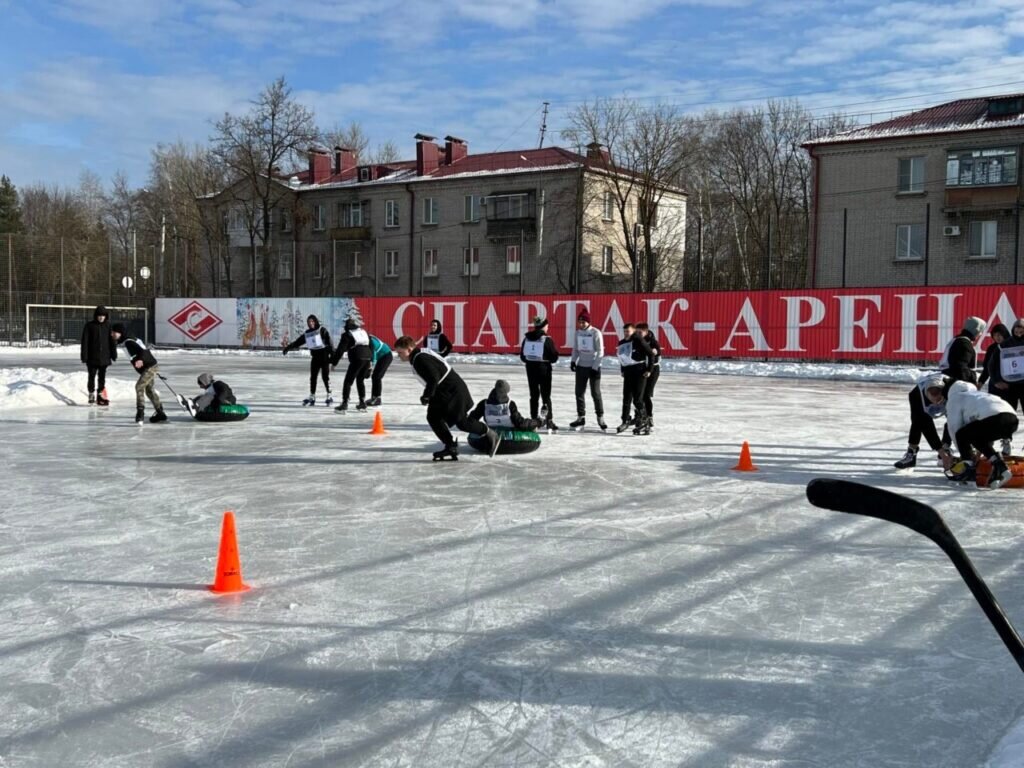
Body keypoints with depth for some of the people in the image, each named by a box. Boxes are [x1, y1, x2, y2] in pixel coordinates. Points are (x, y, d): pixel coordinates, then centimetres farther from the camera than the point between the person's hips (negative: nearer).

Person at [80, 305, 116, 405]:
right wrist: (84, 356, -9)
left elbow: (112, 341, 7)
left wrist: (114, 354, 3)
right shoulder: (89, 326, -4)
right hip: (92, 357, -2)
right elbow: (85, 341, -5)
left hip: (104, 357, 2)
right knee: (92, 376, 2)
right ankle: (91, 394, 13)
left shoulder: (108, 326, 4)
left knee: (102, 377, 7)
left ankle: (100, 396, 13)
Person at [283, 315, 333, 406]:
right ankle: (312, 397, 14)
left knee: (325, 377, -5)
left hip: (324, 357, -6)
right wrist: (287, 348, 12)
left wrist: (332, 355, -16)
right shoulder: (307, 334, 10)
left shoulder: (322, 330, -6)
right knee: (313, 377, 6)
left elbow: (329, 342, -11)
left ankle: (329, 396, 5)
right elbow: (297, 342, 14)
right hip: (315, 357, 6)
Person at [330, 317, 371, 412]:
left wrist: (333, 363, -1)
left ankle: (344, 404, -12)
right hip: (367, 359, 6)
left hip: (357, 360, -6)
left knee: (348, 381, -3)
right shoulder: (364, 332, 19)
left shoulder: (347, 335, 0)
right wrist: (370, 363, 26)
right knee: (360, 380, 21)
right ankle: (363, 403, 23)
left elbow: (340, 350, -5)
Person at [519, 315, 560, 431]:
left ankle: (535, 419, 16)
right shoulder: (547, 339, -13)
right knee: (546, 395, 3)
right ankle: (549, 420, 0)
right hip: (544, 368, -4)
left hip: (530, 369, 4)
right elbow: (554, 357, -10)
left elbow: (522, 356, 6)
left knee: (534, 395, 13)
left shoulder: (526, 338, 2)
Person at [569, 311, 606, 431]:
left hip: (594, 367, -5)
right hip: (581, 366, 5)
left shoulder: (596, 333, -10)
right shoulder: (578, 333, 5)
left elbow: (600, 352, -9)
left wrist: (595, 367, -14)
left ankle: (600, 418, 6)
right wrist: (573, 361, -1)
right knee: (579, 392, 7)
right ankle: (581, 418, 17)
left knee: (595, 393, -4)